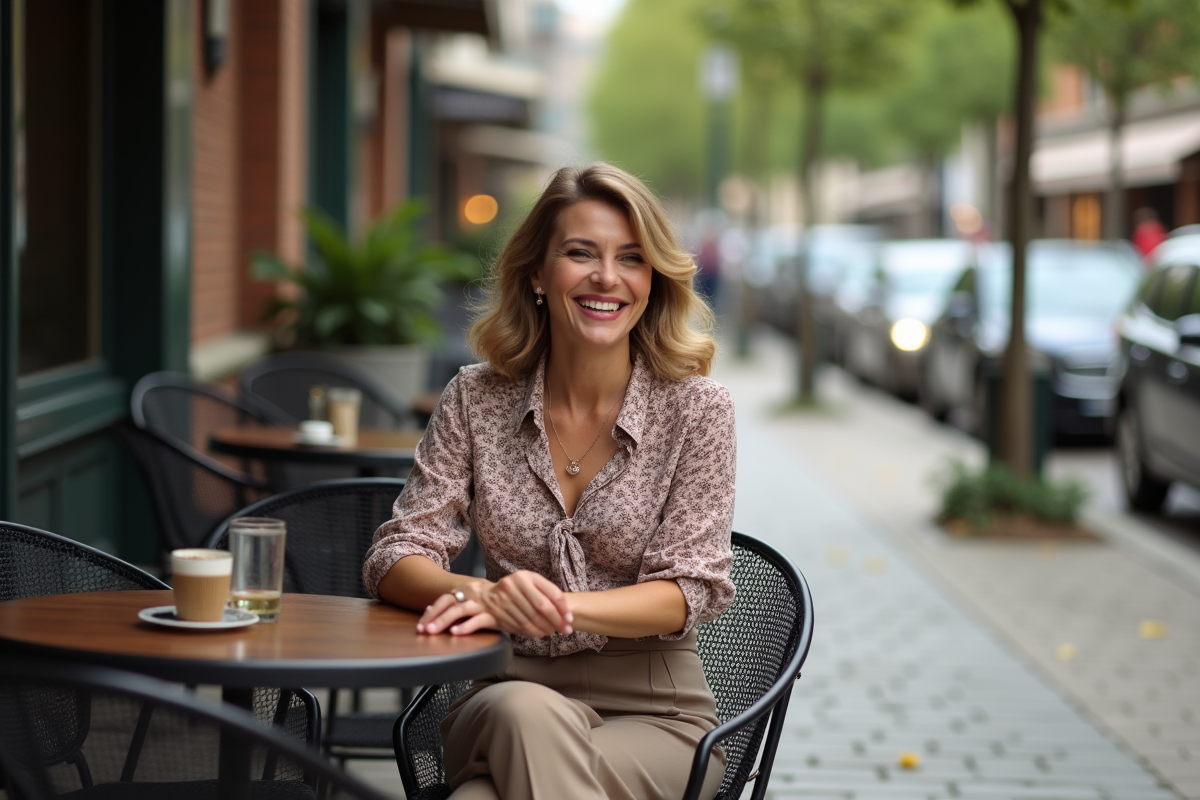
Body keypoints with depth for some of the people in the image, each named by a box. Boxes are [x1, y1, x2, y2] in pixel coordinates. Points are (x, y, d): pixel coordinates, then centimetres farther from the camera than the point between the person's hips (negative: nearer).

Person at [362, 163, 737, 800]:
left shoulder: (695, 408, -1)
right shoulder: (478, 400, 4)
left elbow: (689, 590, -6)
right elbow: (394, 559, 0)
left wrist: (556, 604, -24)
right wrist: (480, 594, -24)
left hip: (652, 715, -2)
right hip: (507, 692, 2)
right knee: (524, 714, -36)